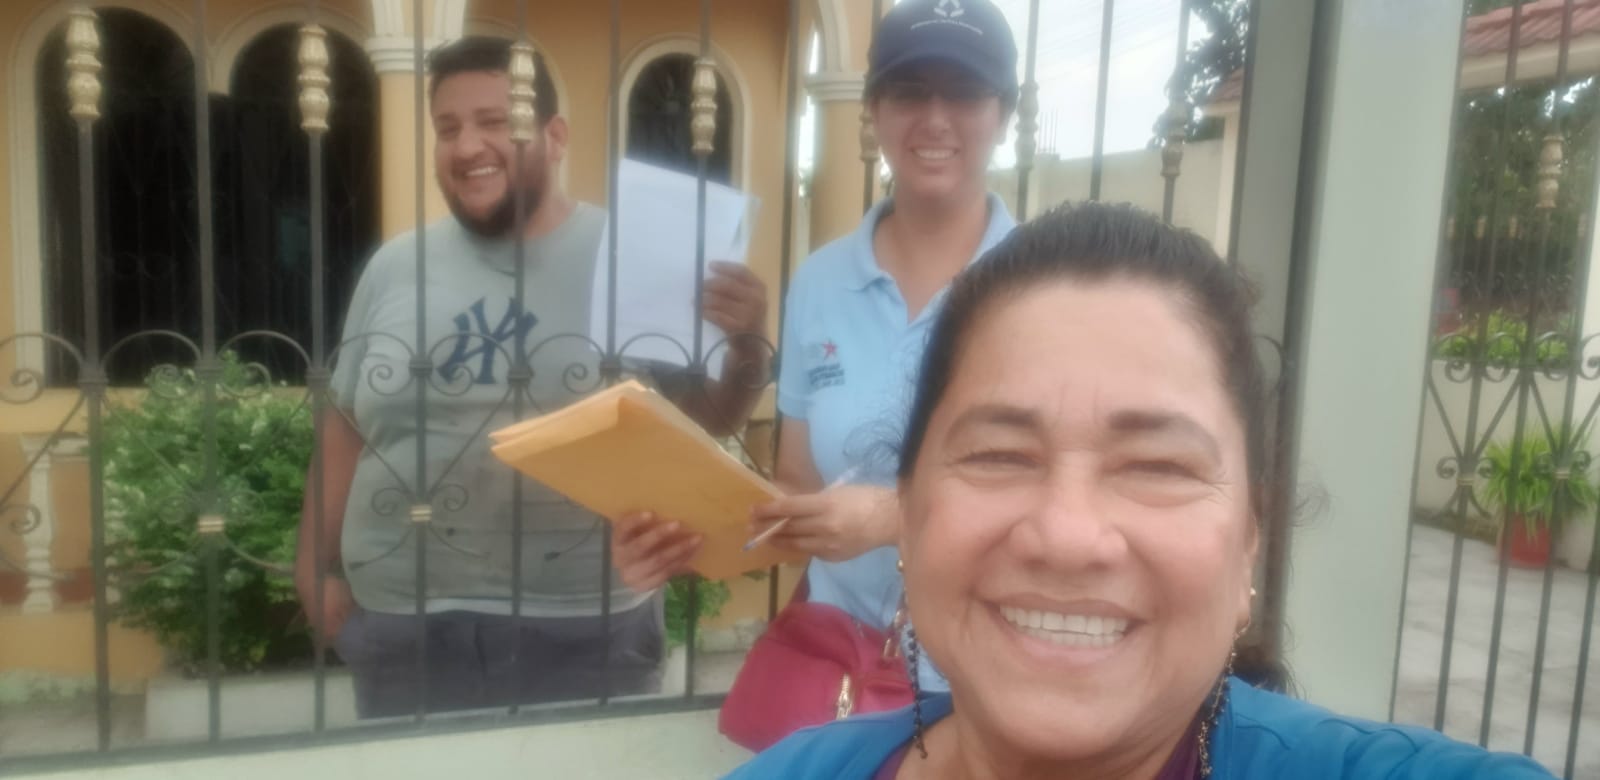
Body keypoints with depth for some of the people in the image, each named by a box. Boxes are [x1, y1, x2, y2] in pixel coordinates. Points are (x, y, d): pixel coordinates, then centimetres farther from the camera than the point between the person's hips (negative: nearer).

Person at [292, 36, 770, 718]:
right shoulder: (395, 266, 5)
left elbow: (710, 420, -1)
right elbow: (346, 428, 13)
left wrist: (746, 348, -20)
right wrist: (319, 570, 10)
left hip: (584, 630, -2)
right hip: (404, 630, 3)